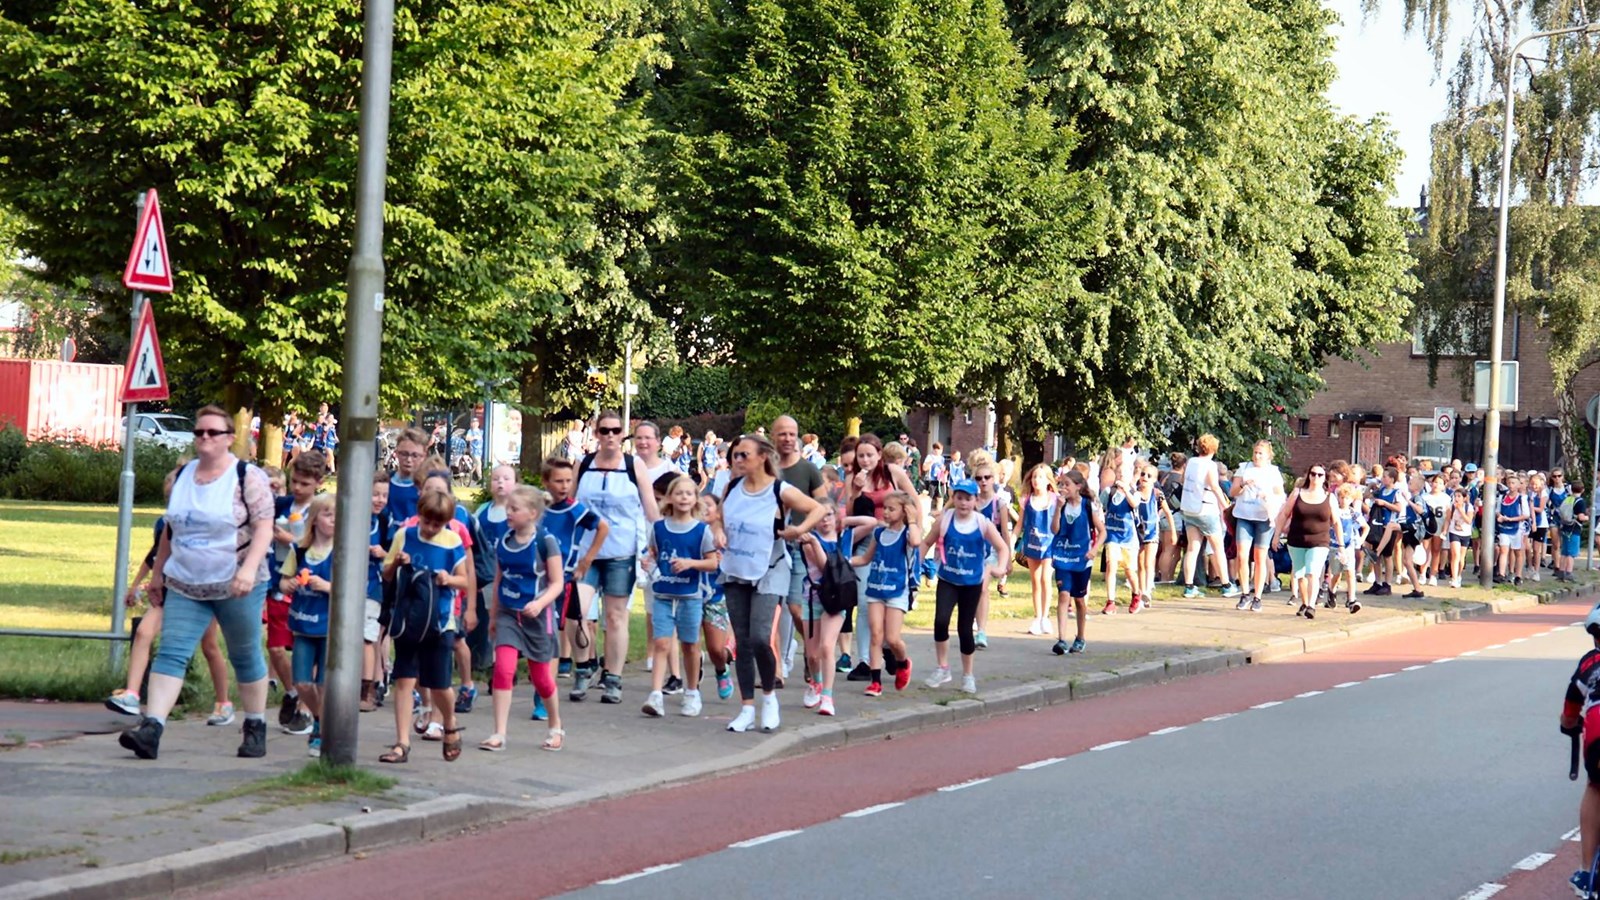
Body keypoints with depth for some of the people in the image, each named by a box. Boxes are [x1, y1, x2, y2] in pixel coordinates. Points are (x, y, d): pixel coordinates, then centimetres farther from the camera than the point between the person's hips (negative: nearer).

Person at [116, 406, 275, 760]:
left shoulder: (248, 477, -7)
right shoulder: (182, 476, 11)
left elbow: (264, 528, -13)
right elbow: (171, 529, 19)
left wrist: (249, 568, -26)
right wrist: (157, 572, 19)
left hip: (235, 587, -4)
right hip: (184, 585, 4)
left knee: (245, 657, 8)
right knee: (171, 653, -9)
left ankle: (255, 728, 22)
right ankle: (151, 728, -18)